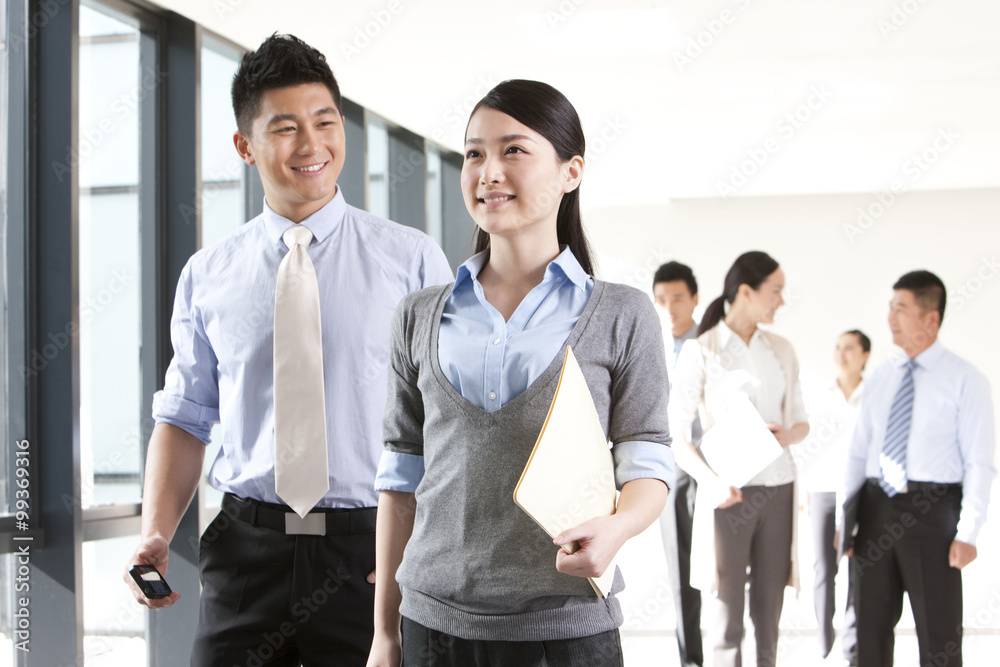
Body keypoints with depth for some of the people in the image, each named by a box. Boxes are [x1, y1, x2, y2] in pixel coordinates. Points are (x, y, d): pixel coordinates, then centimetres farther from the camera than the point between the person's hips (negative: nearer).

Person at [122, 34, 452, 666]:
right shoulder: (207, 276, 6)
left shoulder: (413, 259, -1)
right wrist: (155, 536, -4)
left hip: (372, 552, -1)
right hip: (247, 549, 2)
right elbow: (185, 417, 10)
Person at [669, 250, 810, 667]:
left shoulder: (781, 351, 10)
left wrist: (788, 435, -9)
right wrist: (710, 482, -22)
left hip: (778, 490, 4)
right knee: (729, 608, -1)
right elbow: (675, 433, -6)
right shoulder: (700, 351, -5)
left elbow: (801, 421, 16)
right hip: (729, 493, -4)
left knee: (769, 607, 6)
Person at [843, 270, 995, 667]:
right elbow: (859, 451, 11)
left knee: (939, 631, 4)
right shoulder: (880, 378, 10)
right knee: (872, 626, 11)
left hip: (931, 512, -5)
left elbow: (980, 463, -8)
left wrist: (968, 533, -14)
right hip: (877, 510, 5)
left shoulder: (965, 380, -5)